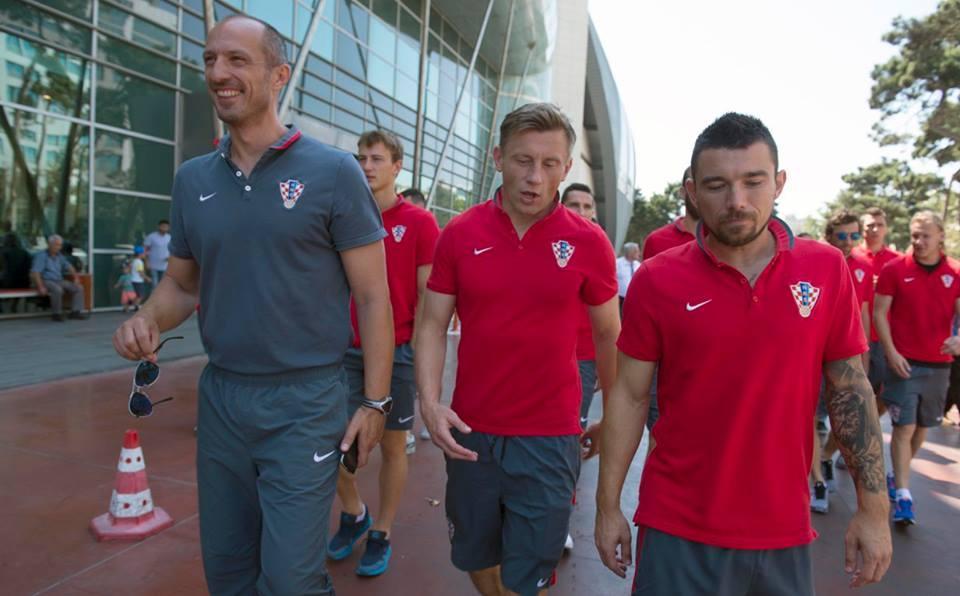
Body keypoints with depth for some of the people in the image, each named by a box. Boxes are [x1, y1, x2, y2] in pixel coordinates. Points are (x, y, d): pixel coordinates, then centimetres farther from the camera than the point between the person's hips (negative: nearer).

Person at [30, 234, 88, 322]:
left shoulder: (59, 256, 15)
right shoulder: (41, 256, -8)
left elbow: (69, 267, 21)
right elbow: (35, 273, -17)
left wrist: (75, 277, 1)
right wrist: (41, 287, -27)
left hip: (59, 281, 7)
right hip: (46, 281, -7)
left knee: (78, 288, -11)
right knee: (57, 290, -37)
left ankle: (75, 311, -15)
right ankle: (57, 314, -23)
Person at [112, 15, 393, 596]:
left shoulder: (333, 172, -9)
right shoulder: (192, 179, 5)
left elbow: (373, 296, -8)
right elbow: (181, 283, 15)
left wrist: (375, 402, -11)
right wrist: (149, 319, -8)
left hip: (304, 400, -5)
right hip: (219, 396, 6)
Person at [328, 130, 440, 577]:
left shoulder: (419, 223, -4)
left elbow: (427, 297, -4)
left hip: (396, 352, -3)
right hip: (347, 351, 3)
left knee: (392, 446, 9)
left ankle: (381, 532, 28)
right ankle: (353, 513, 34)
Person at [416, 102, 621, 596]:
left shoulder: (589, 242, -7)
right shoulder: (459, 234, -4)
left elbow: (608, 335, 4)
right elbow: (433, 325, 0)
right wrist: (429, 402, -13)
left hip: (550, 437, -2)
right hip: (470, 433, 3)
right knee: (474, 556, 23)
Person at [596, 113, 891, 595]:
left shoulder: (827, 270, -4)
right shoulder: (656, 280, -11)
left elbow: (850, 389, 3)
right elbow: (629, 396, -6)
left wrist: (872, 507, 2)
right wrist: (608, 507, -3)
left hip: (785, 528, 3)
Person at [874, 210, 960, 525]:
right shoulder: (895, 269, -4)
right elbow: (879, 313, -4)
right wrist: (891, 353, -12)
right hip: (904, 363, -3)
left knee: (922, 427, 13)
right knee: (904, 427, -5)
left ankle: (897, 476, 32)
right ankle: (903, 496, 0)